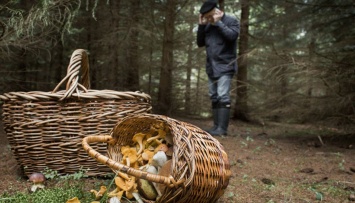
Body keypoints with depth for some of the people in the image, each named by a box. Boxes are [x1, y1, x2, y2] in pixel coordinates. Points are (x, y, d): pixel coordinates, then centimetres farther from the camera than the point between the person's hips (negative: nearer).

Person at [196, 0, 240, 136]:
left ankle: (222, 128, -15)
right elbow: (200, 43, 13)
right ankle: (216, 126, 13)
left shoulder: (231, 21, -1)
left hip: (225, 66, -7)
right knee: (214, 97, 7)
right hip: (211, 67, 7)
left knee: (223, 96, -14)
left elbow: (232, 36, -19)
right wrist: (201, 26, 2)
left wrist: (218, 23, -14)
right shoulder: (208, 25, 15)